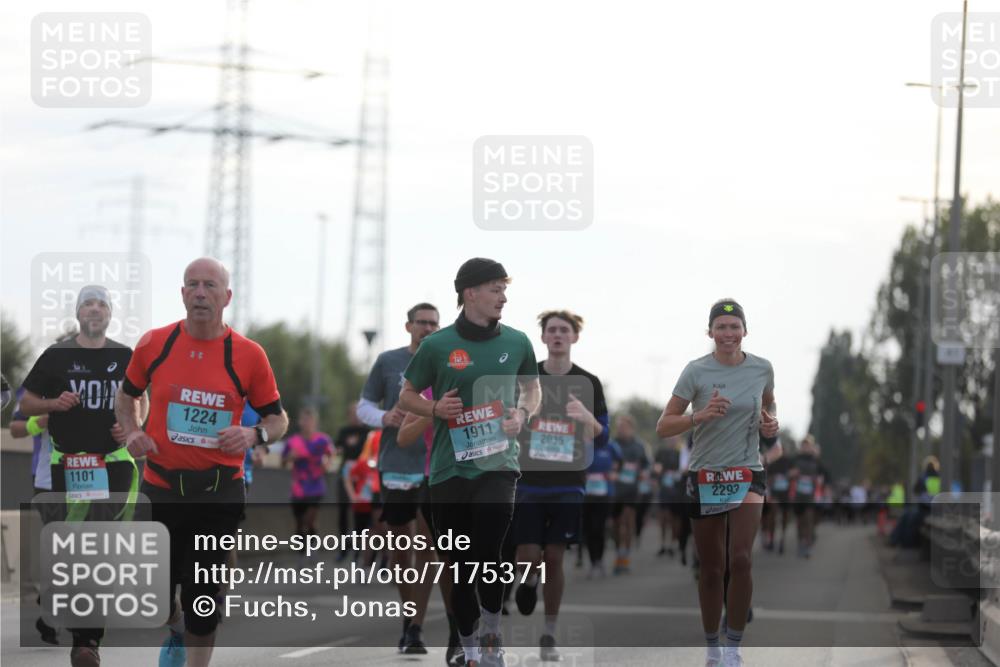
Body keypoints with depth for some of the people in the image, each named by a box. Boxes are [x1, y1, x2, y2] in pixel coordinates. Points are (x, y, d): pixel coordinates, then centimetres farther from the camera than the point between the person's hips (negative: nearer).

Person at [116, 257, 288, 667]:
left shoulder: (248, 355, -4)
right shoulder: (154, 344, -1)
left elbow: (277, 418, 5)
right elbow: (126, 395, 16)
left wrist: (255, 435, -16)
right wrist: (131, 432, -3)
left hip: (219, 491, -1)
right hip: (161, 487, 1)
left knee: (203, 596, 2)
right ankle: (176, 630, 41)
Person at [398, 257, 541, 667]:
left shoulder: (516, 342, 3)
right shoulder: (437, 345, -2)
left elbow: (532, 387, 19)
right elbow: (407, 396, 8)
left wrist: (523, 414, -1)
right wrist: (435, 409, -12)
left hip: (497, 464, 0)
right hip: (449, 469, 0)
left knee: (487, 554, -16)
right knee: (460, 565, 7)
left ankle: (492, 629, 9)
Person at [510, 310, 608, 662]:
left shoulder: (588, 383, 3)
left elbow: (602, 438, 0)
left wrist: (586, 417, -19)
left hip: (568, 485, 0)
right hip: (529, 483, 0)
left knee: (554, 559, -2)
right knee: (528, 558, -8)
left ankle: (549, 636, 10)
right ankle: (529, 582, 30)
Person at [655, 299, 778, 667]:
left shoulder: (762, 369, 0)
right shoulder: (696, 371, -7)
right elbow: (663, 427, -9)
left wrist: (770, 425, 0)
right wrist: (700, 416, -25)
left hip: (747, 474, 0)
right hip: (704, 476, 0)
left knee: (740, 558, -19)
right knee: (711, 569, 5)